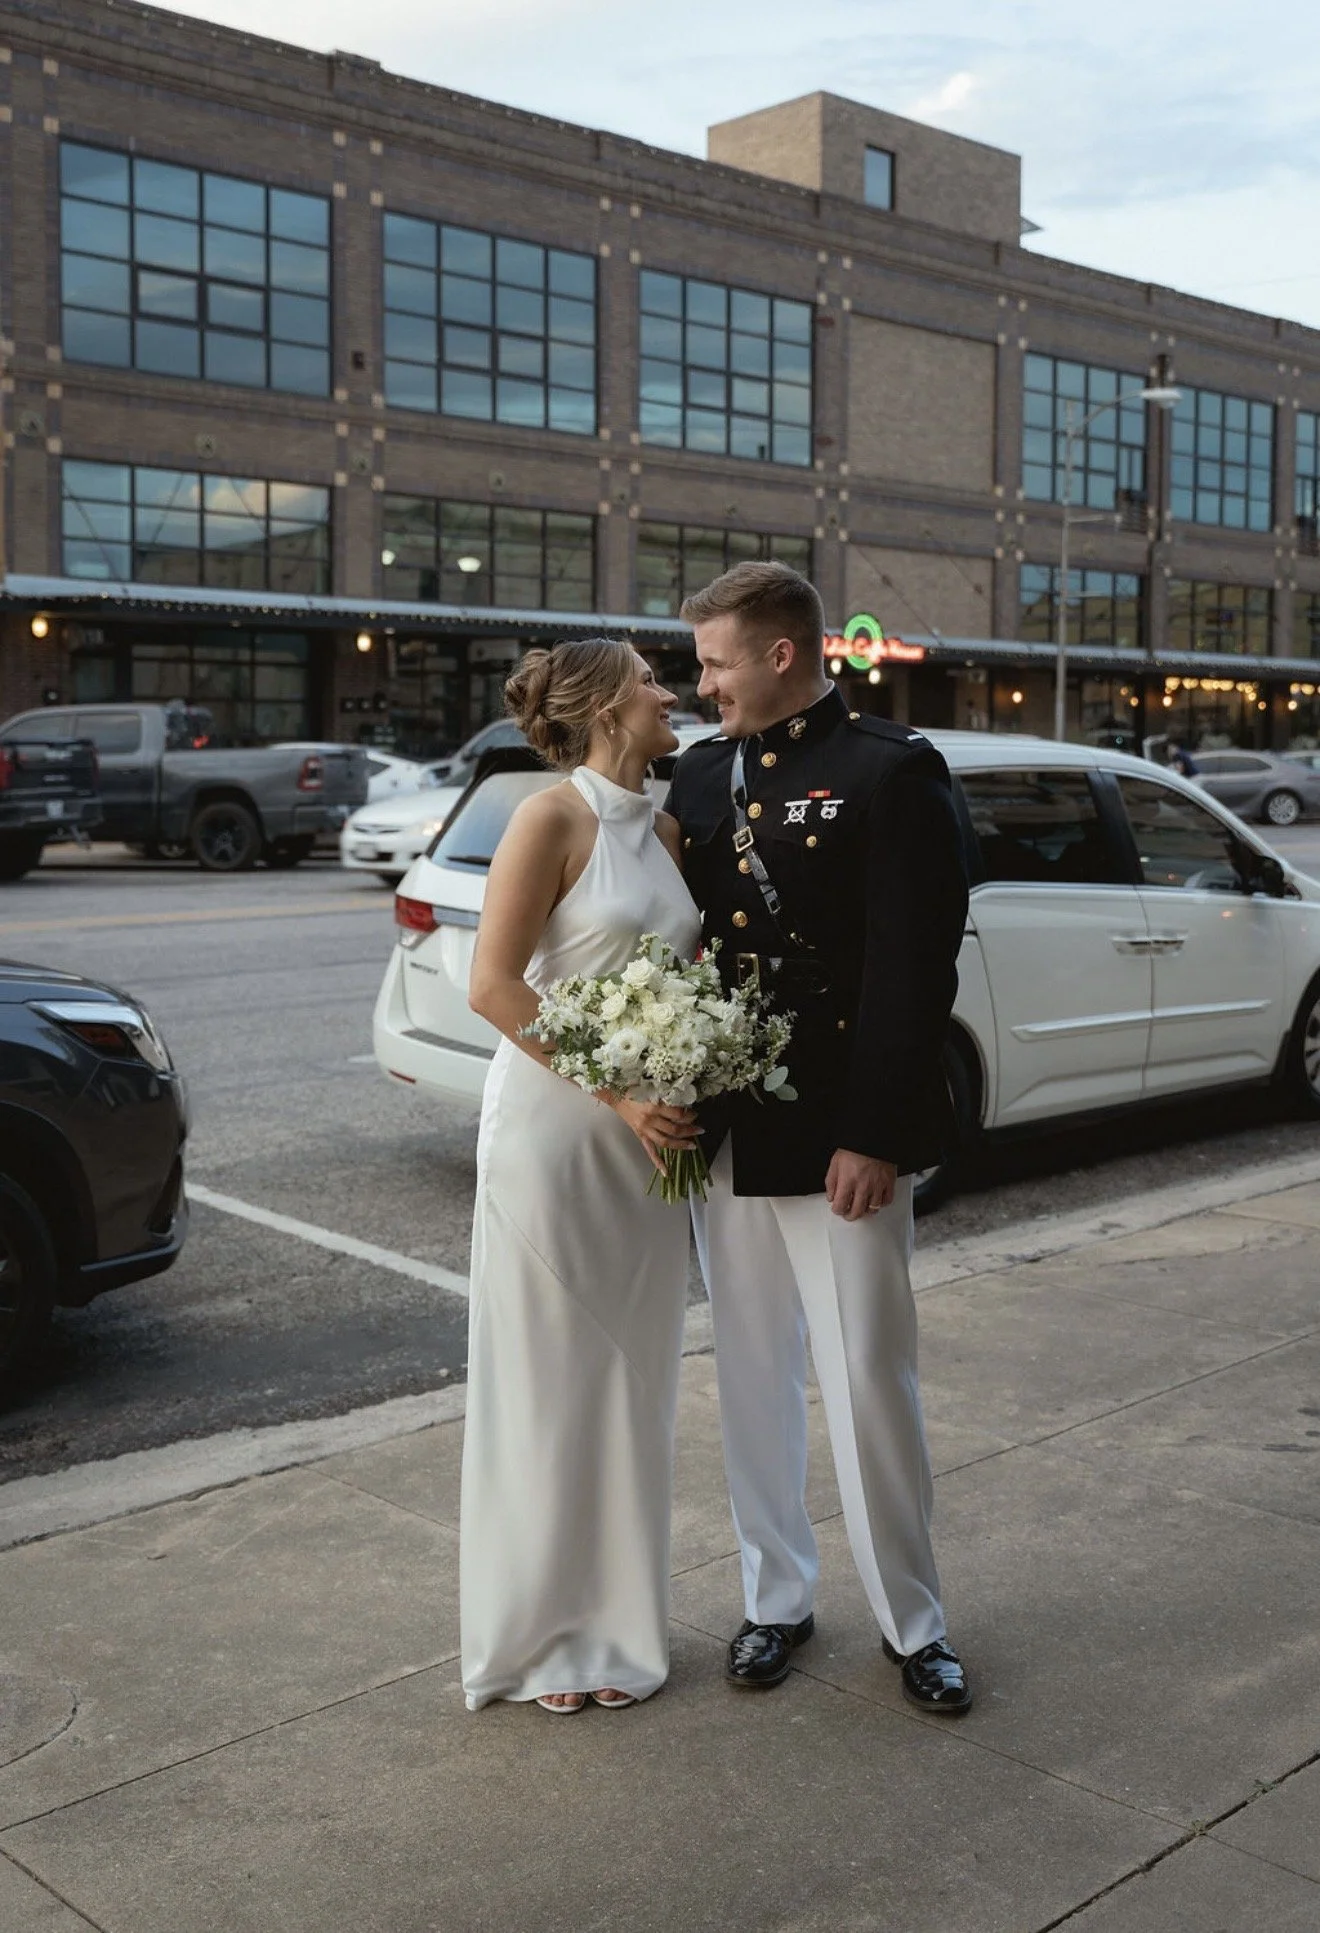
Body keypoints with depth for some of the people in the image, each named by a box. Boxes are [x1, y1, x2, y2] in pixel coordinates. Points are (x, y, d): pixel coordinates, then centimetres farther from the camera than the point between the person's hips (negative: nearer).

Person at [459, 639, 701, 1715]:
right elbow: (493, 985, -17)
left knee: (633, 1380, 13)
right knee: (549, 1383, 5)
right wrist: (617, 1095, -20)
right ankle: (541, 1632, 21)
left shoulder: (665, 830, 9)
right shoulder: (555, 819, -12)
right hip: (552, 1130, -7)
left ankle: (617, 1619, 28)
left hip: (646, 1141, 7)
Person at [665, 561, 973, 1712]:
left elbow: (915, 966, -13)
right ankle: (778, 1598, 31)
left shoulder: (892, 772, -8)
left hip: (845, 1142, -6)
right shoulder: (703, 775, 10)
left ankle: (913, 1621, 21)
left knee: (871, 1385, 2)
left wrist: (874, 1136, -16)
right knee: (753, 1382, 14)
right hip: (727, 1134, 6)